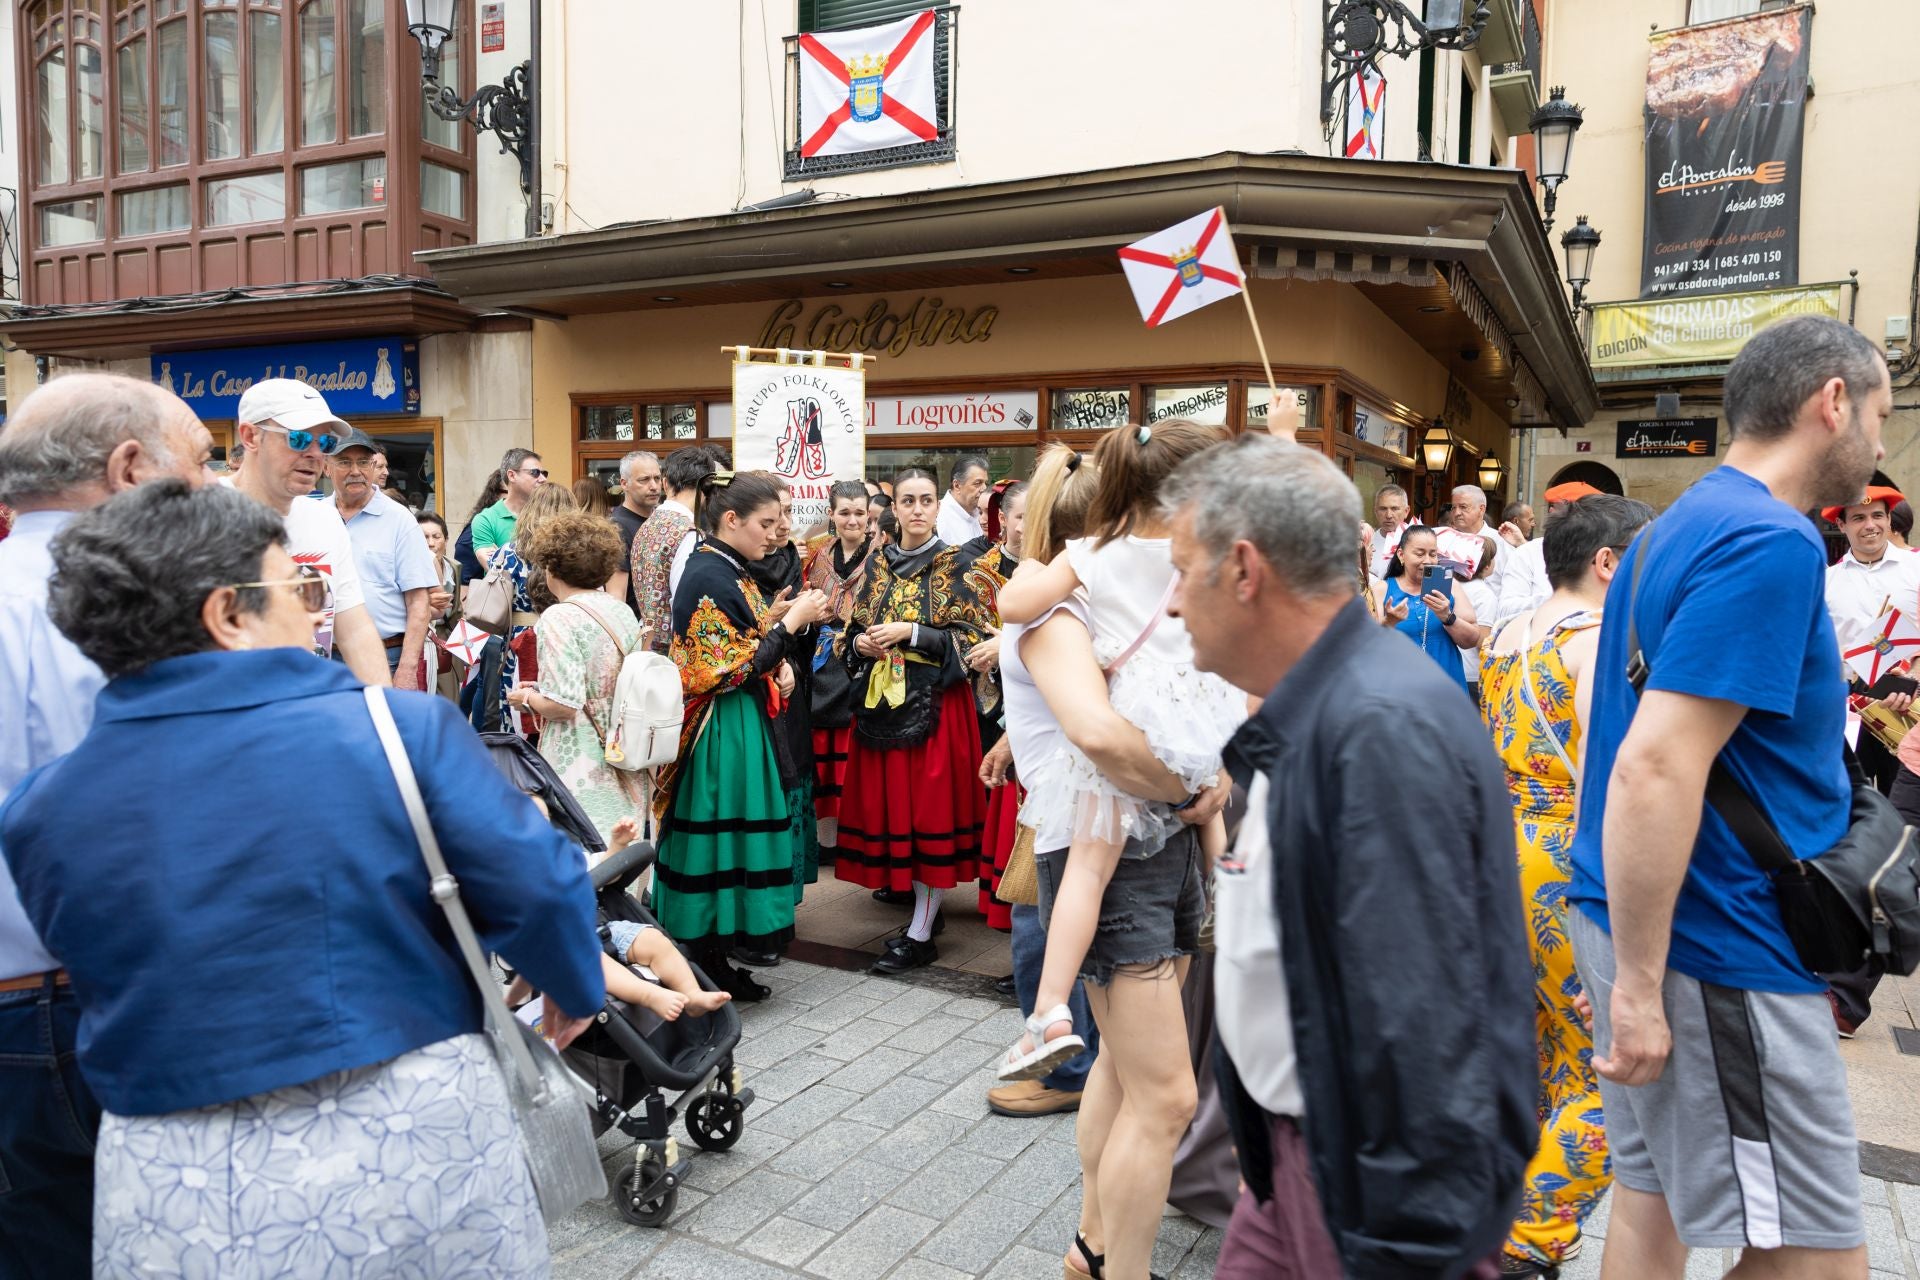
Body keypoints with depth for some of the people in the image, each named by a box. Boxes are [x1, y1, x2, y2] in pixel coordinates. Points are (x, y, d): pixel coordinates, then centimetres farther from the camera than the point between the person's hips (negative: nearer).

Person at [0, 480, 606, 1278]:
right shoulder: (397, 729, -15)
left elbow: (103, 977, 12)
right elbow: (539, 885, -15)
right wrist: (575, 989, 5)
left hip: (175, 1203, 3)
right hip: (415, 1150, -2)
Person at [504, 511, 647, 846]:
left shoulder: (559, 618, -14)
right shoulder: (623, 612, 8)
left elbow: (565, 705, -20)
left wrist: (526, 698, 0)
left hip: (578, 766, -7)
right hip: (621, 762, 7)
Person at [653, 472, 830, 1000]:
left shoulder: (729, 571, 11)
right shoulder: (709, 577, -18)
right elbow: (733, 666, -19)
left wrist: (779, 666, 1)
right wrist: (791, 621, -15)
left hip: (739, 724, 10)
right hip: (720, 732, -10)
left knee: (728, 833, 14)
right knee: (716, 835, -1)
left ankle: (712, 954, 24)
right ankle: (710, 962, 11)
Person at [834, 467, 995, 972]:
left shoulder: (953, 565, -2)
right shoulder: (878, 565, 11)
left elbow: (972, 638, -7)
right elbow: (856, 627, 19)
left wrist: (910, 633, -15)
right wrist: (861, 643, -3)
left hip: (934, 701, -5)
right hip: (882, 701, 5)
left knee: (930, 810, -3)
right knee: (889, 805, 5)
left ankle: (922, 934, 5)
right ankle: (919, 905, 21)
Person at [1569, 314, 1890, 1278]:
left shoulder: (1681, 528, 13)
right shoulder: (1770, 543, -17)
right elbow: (1654, 770, -26)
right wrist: (1638, 986, -22)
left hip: (1647, 924, 10)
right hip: (1715, 949, -9)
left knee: (1653, 1195, 18)